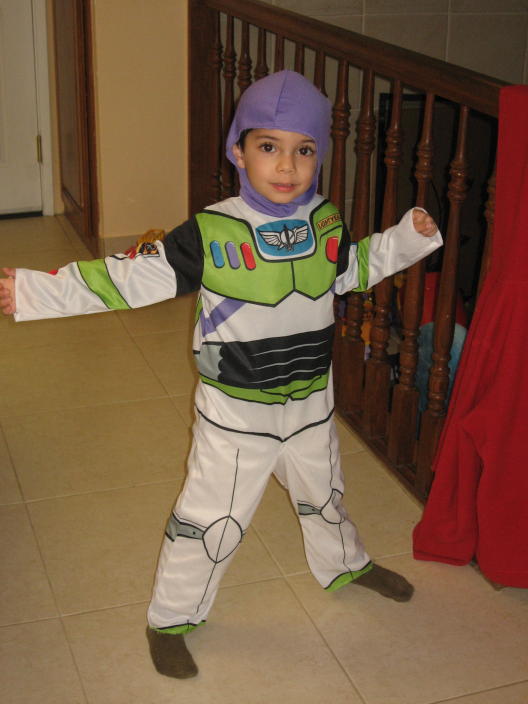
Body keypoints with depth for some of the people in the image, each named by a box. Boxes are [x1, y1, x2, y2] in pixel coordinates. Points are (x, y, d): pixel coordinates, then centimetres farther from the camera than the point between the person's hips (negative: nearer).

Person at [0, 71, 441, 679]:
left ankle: (345, 564, 56)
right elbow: (131, 277, -20)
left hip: (310, 403, 5)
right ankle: (170, 619, 27)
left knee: (323, 494, 27)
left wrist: (411, 234, 6)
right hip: (235, 413, -5)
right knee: (210, 520, 5)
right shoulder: (211, 234, -21)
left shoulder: (325, 223, -4)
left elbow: (356, 266, 18)